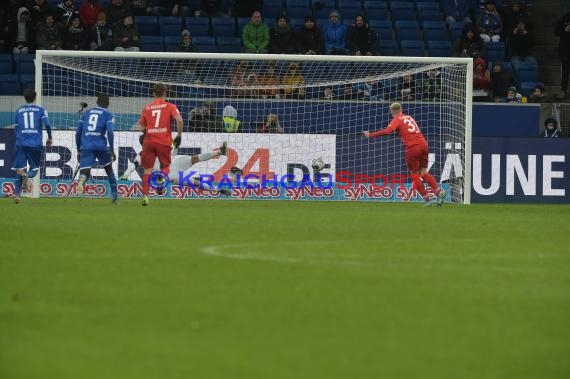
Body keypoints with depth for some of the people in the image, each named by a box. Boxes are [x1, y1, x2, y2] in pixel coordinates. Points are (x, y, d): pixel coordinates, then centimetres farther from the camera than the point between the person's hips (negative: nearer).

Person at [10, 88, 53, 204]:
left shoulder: (19, 111, 11)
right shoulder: (40, 110, 5)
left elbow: (16, 129, 14)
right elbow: (47, 124, -8)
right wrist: (49, 137, 7)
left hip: (21, 143, 1)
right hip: (35, 144, -1)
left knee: (20, 169, 3)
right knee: (34, 168, 10)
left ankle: (17, 194, -11)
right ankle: (27, 175, -27)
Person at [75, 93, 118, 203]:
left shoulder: (86, 112, 19)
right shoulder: (108, 115, 8)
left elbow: (78, 132, 17)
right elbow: (110, 132, -8)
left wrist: (79, 150, 24)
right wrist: (112, 150, -3)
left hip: (86, 147, 2)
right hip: (101, 146, -2)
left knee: (84, 173, -6)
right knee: (109, 171, 20)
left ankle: (81, 179, -44)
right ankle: (115, 198, 21)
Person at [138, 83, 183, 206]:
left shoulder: (147, 108, 9)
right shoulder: (170, 106, 3)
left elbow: (142, 127, 8)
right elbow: (179, 120, -13)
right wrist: (179, 136, -3)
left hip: (148, 141, 1)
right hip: (164, 142, -1)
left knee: (147, 170, 6)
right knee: (165, 166, 17)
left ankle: (145, 196, -7)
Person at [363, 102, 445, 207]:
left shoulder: (397, 120, 3)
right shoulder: (409, 117, 22)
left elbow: (387, 131, -13)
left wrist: (370, 134, -11)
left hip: (412, 148, -6)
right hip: (423, 145, 6)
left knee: (415, 175, 6)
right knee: (424, 172, 13)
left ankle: (427, 199, 2)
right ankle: (439, 191, -4)